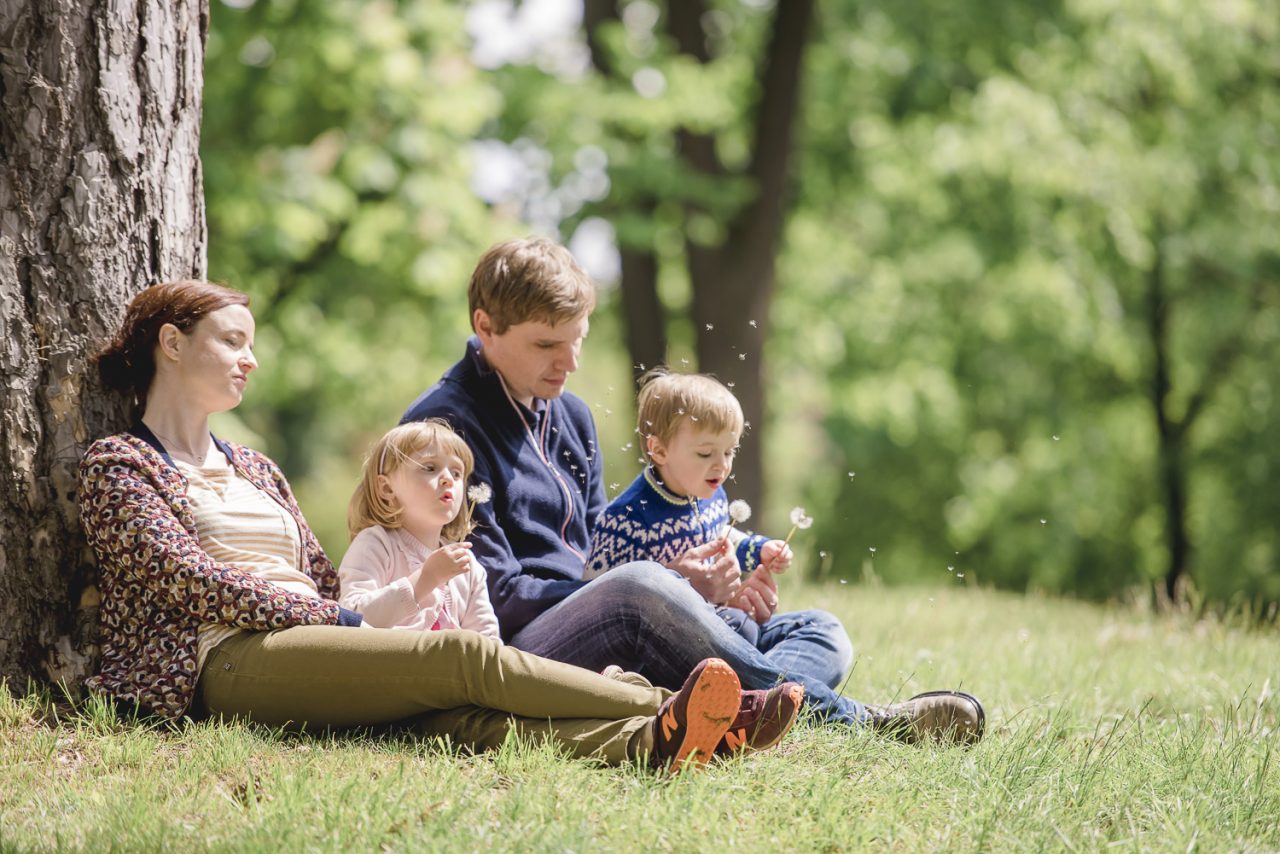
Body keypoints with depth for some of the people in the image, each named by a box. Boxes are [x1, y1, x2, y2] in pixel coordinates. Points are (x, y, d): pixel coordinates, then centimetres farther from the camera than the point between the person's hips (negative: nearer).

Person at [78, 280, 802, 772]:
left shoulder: (255, 470, 31)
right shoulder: (118, 467, 8)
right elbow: (189, 580, -7)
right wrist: (341, 621, -11)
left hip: (310, 646, 6)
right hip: (226, 662, -6)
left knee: (451, 716, -26)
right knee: (463, 656, -27)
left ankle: (652, 742, -52)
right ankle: (665, 710, -37)